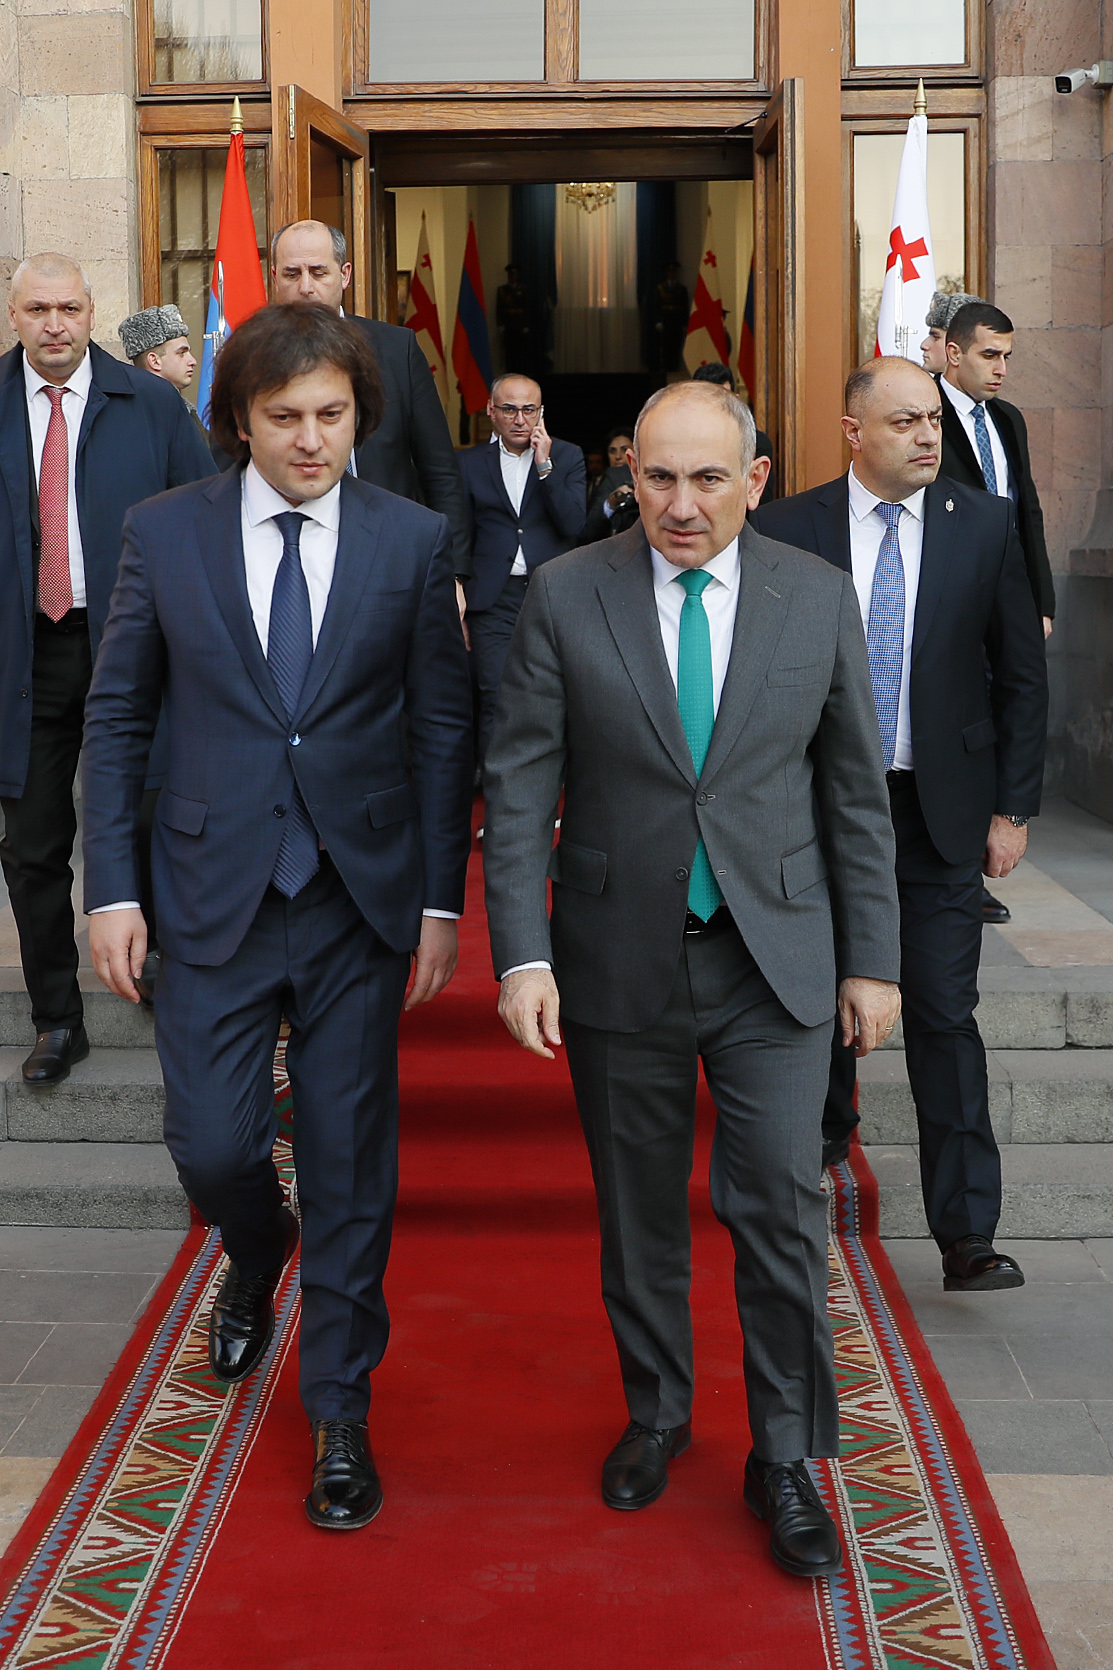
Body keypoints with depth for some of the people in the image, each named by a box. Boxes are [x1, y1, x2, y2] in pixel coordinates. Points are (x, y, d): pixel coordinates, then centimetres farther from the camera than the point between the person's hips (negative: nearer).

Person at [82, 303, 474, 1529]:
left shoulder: (413, 541, -1)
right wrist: (110, 888, -1)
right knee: (211, 1146, 2)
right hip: (217, 896, 1)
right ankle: (257, 1263, 40)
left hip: (362, 896, 0)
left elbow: (443, 728, 2)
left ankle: (339, 1412, 23)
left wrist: (441, 900, -1)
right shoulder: (164, 533, 0)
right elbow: (116, 716, 4)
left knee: (352, 1162, 6)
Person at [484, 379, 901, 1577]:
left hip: (776, 959, 0)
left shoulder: (818, 599, -1)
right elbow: (519, 787, -5)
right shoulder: (566, 597, -4)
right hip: (620, 961, 0)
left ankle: (784, 1457, 18)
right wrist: (521, 955, -12)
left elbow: (855, 791, 4)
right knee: (637, 1209, 13)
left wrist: (871, 958, 3)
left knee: (779, 1207, -1)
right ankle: (656, 1412, 36)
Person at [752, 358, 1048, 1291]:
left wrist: (1012, 808, -1)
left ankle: (966, 1232, 2)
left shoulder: (987, 527, 1)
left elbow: (1022, 677, 3)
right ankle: (828, 1131, 44)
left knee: (945, 1013, -3)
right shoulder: (789, 530, -2)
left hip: (940, 811, -1)